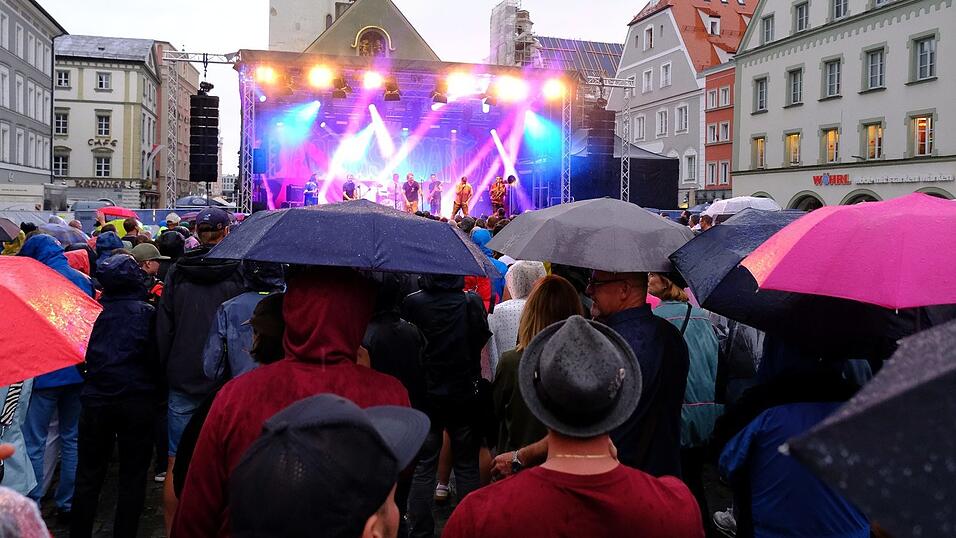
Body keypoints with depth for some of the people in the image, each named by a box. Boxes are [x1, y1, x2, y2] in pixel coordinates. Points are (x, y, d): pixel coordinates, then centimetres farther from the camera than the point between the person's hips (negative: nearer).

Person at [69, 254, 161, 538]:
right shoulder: (147, 313, -9)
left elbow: (83, 354, 8)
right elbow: (156, 358, -7)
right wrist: (153, 389, 9)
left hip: (96, 400, 2)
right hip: (137, 402, -2)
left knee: (88, 473, 16)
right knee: (133, 474, 10)